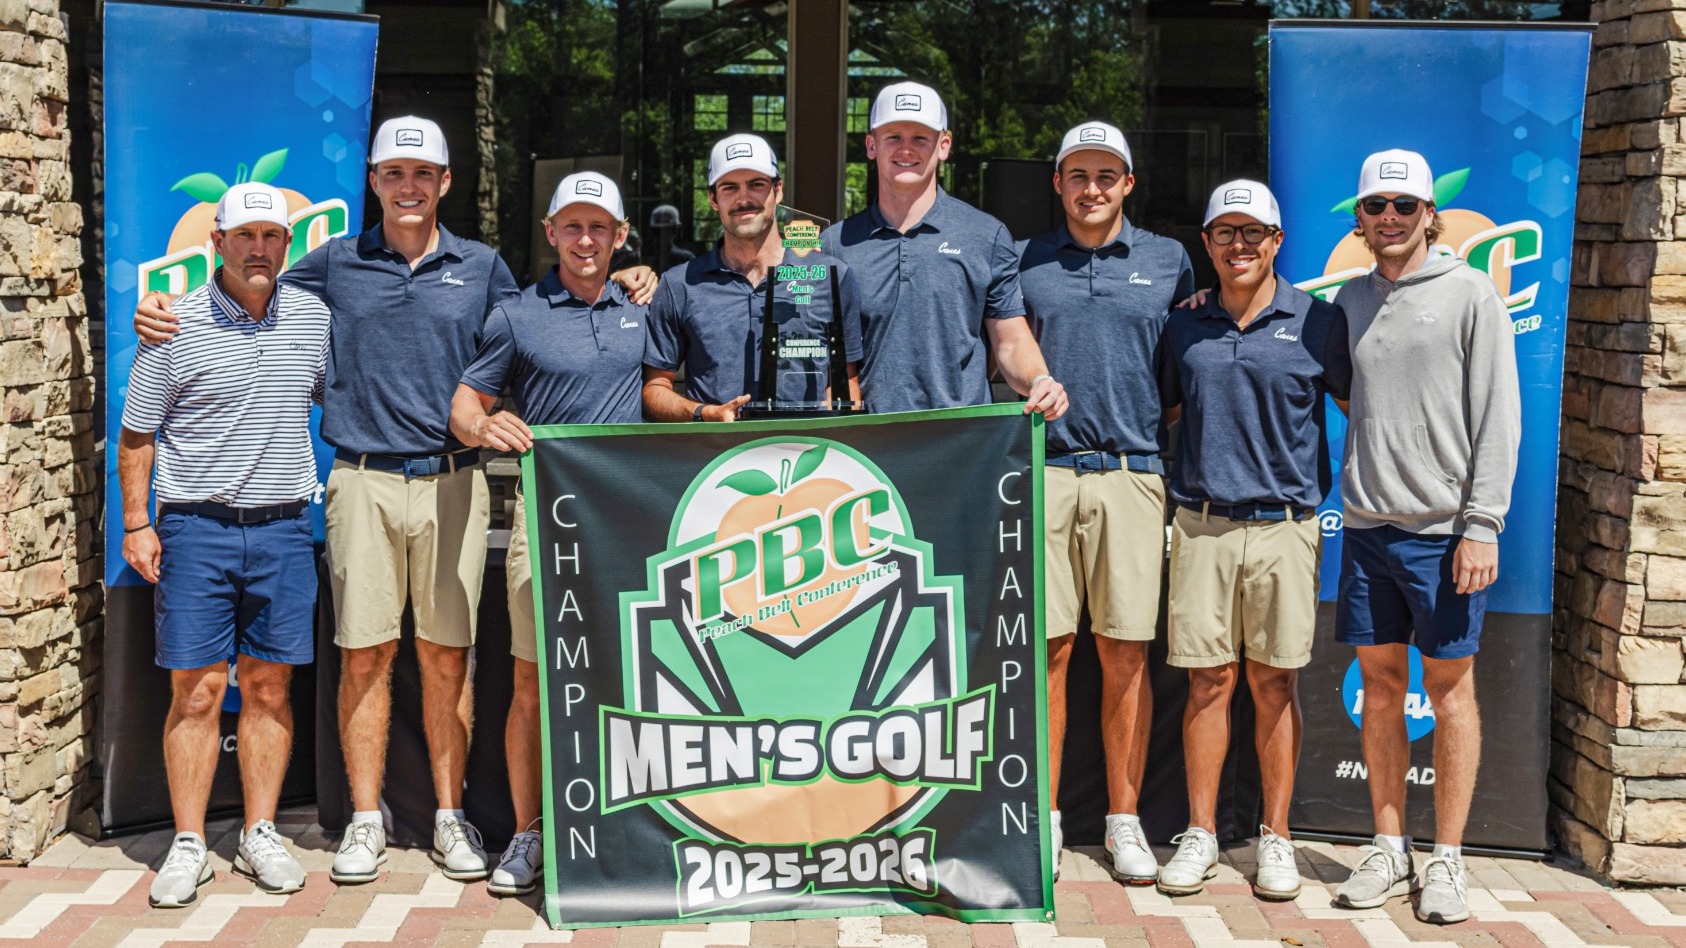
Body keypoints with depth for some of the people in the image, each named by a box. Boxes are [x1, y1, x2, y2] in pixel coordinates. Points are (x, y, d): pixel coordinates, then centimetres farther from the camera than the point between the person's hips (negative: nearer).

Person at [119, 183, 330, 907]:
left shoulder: (313, 317, 8)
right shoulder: (176, 326, -2)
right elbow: (137, 435, 3)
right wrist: (136, 524, -3)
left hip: (283, 528, 3)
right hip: (195, 527, -2)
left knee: (269, 686, 7)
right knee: (195, 690, -1)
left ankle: (260, 835, 17)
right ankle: (188, 846, 7)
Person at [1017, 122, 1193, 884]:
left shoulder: (1170, 262, 11)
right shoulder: (1023, 263, 11)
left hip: (1133, 472, 0)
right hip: (1042, 470, 0)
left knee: (1126, 654, 2)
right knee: (1047, 649, 1)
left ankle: (1123, 819, 12)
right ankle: (1045, 817, 11)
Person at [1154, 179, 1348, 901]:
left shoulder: (1315, 321, 3)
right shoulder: (1185, 327, 10)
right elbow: (1158, 412, 23)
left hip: (1284, 524, -2)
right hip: (1201, 524, 2)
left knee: (1275, 683, 4)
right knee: (1208, 680, 4)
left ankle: (1276, 839, 14)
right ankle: (1200, 834, 13)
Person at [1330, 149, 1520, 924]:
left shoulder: (1471, 295, -3)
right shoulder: (1350, 299, 12)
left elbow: (1498, 418, -6)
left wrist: (1482, 526, -12)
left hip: (1442, 527, -4)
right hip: (1367, 525, 4)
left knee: (1449, 687, 2)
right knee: (1379, 685, 8)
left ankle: (1446, 859, 11)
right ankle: (1389, 849, 18)